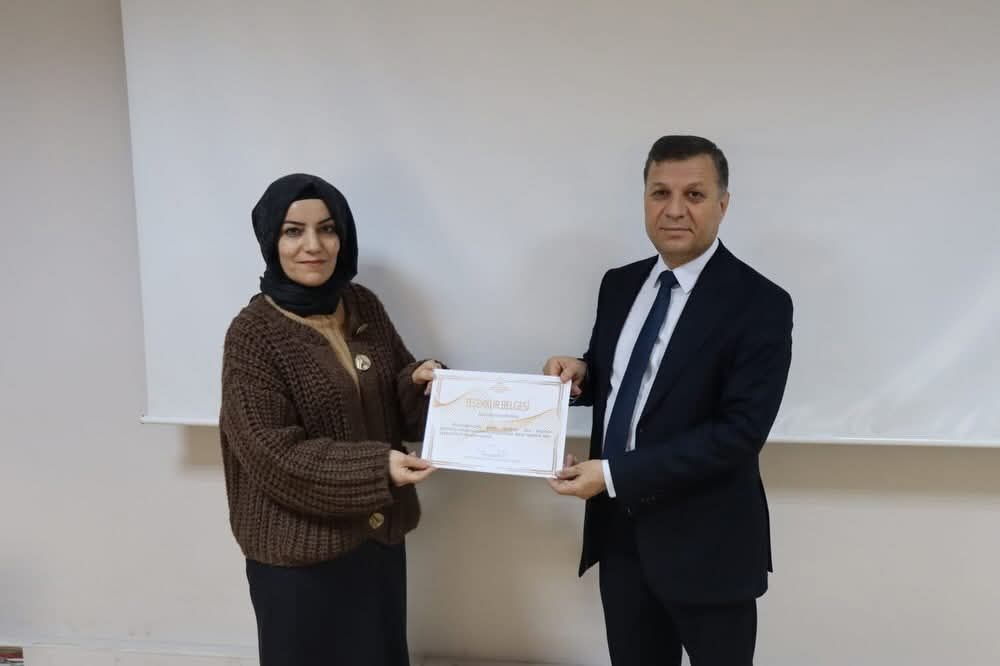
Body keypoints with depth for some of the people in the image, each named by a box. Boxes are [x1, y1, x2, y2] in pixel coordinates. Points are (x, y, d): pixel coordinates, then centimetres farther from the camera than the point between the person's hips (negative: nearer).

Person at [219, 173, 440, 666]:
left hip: (378, 532, 5)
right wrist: (375, 467, -25)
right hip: (300, 547, -5)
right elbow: (272, 453, -19)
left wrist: (421, 380, -13)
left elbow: (395, 401, 10)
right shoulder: (253, 333, -15)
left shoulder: (364, 306, 1)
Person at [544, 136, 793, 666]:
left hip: (705, 541, -5)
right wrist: (580, 373, -8)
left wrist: (614, 474, -23)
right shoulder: (619, 285, 4)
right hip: (619, 529, 5)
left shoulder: (760, 303, -15)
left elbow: (740, 432, -21)